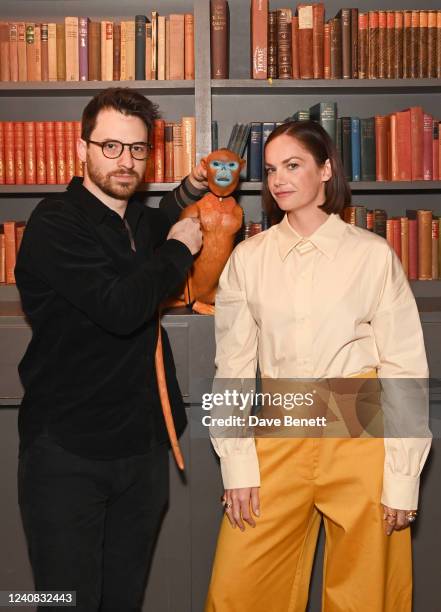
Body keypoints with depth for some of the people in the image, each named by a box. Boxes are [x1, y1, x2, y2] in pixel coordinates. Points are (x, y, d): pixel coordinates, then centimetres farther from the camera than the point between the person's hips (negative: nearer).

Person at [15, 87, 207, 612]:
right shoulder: (54, 224, -14)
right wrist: (177, 249, -10)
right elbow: (120, 308, -26)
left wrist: (189, 192, 17)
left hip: (142, 445, 7)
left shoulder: (138, 219, 10)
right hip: (68, 451, -7)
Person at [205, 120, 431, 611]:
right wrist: (237, 467, -2)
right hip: (279, 436, 2)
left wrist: (402, 480, -5)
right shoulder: (248, 258, 3)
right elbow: (232, 366, 4)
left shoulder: (372, 254, -3)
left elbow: (405, 368, -3)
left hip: (359, 436, -1)